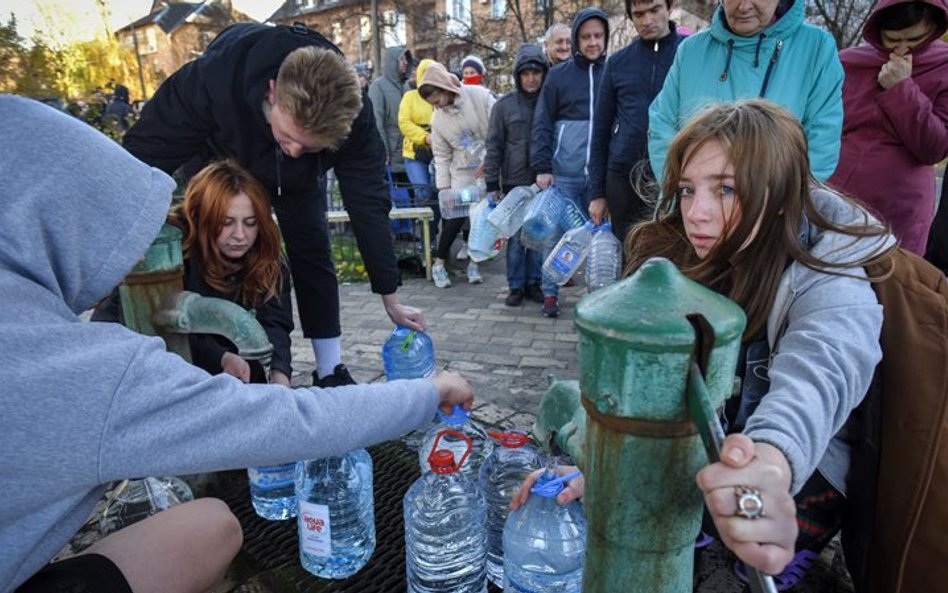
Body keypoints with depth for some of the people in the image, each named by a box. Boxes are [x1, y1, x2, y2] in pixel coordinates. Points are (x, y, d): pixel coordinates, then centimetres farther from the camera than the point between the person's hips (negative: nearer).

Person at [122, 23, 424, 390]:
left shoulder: (350, 115, -37)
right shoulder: (213, 79, -43)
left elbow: (368, 202, -29)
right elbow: (146, 151, -31)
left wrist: (391, 300, -25)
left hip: (299, 178, 1)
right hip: (220, 163, -1)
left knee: (313, 256, -7)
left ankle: (331, 373, 4)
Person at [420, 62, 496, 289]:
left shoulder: (479, 96, -11)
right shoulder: (437, 119, -1)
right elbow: (442, 156, 4)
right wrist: (443, 188, 1)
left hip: (490, 168, -1)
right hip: (462, 173, 1)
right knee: (456, 216, -6)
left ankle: (473, 262, 18)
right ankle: (439, 263, 8)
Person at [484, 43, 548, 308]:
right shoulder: (504, 105, 1)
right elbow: (494, 146, 1)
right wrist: (491, 185, -3)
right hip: (514, 182, -1)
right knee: (515, 237, 3)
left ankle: (534, 283, 21)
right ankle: (516, 286, 15)